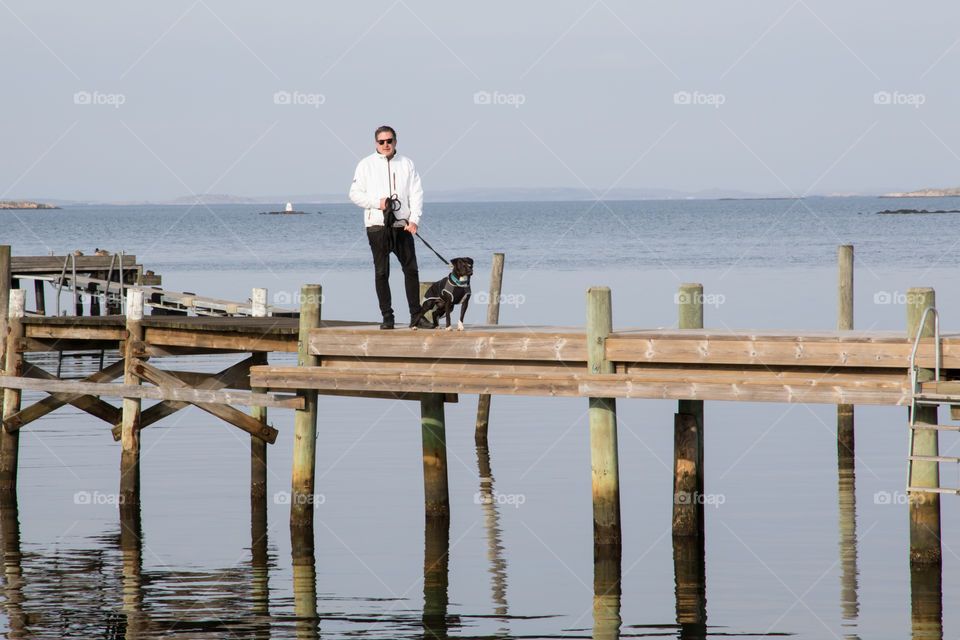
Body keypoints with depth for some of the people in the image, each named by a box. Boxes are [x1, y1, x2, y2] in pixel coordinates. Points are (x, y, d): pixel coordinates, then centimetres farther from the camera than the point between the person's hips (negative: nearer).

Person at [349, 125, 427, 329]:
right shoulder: (366, 165, 6)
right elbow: (355, 194, 5)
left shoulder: (406, 164, 11)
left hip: (402, 226, 1)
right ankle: (387, 316, 4)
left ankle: (416, 315, 3)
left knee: (411, 269, -2)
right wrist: (377, 203, -11)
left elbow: (416, 193, 7)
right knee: (381, 272, -1)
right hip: (377, 226, -1)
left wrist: (414, 219, -5)